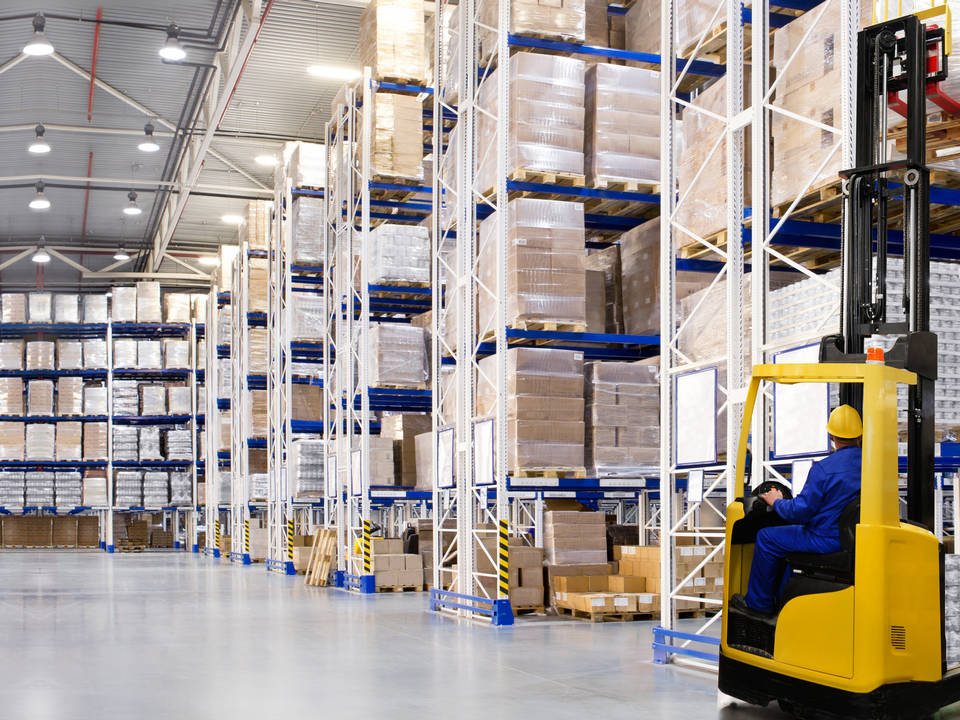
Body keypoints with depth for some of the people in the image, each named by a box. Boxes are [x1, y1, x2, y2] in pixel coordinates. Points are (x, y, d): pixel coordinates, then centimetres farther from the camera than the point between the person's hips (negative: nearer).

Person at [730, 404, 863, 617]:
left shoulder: (823, 469, -22)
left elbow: (799, 511, -18)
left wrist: (776, 502, 2)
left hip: (828, 540, -8)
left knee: (766, 538, 9)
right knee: (790, 533, 32)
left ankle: (759, 603, 19)